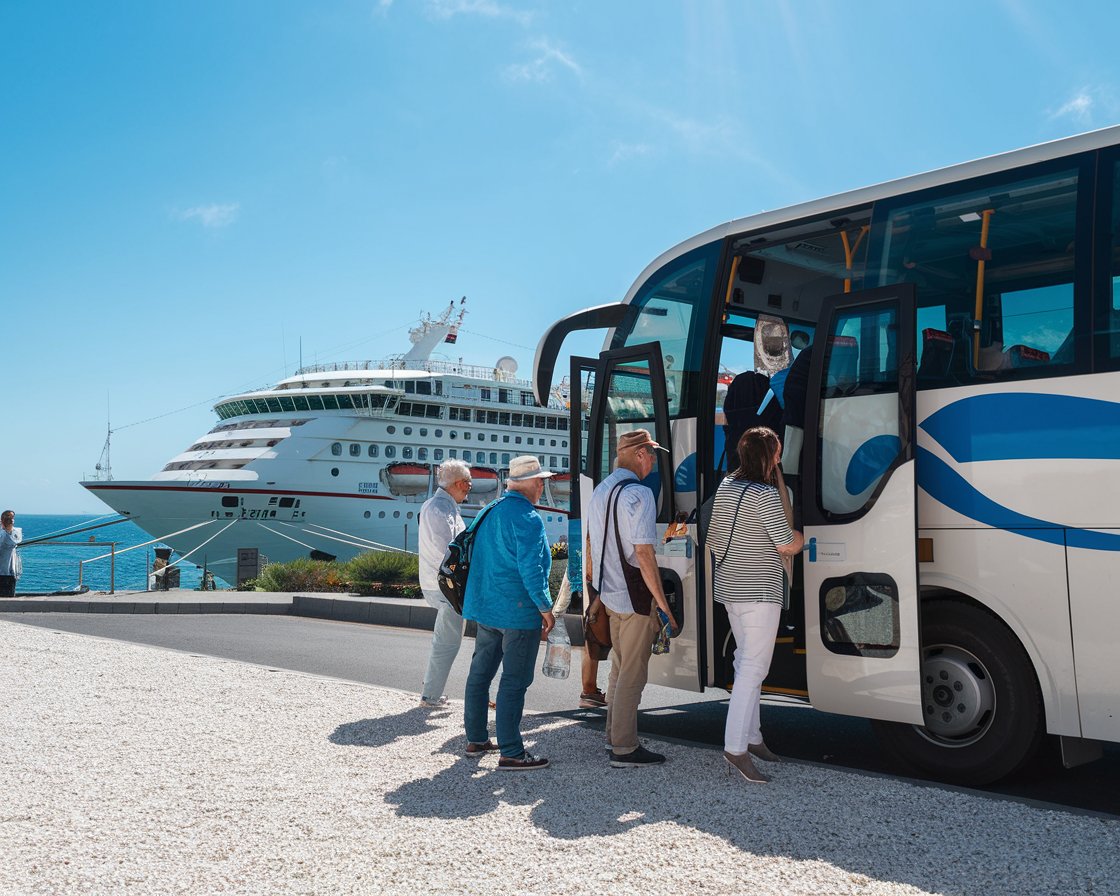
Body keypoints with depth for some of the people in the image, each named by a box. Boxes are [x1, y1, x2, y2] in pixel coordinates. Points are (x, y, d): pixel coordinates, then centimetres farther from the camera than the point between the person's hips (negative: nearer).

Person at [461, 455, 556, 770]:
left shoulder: (489, 512, 11)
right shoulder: (527, 518, -16)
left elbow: (474, 556, 19)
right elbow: (530, 568, -21)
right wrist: (545, 608, -12)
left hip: (485, 607, 9)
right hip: (519, 610, -9)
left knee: (480, 672, 16)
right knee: (514, 681, -3)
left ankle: (476, 739, 27)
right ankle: (511, 752, 0)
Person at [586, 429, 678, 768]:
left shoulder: (600, 491, 11)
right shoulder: (638, 493, -17)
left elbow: (592, 547, 18)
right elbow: (643, 553, -21)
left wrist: (597, 592, 26)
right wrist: (663, 604, -16)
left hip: (611, 594, 9)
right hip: (636, 598, -9)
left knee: (619, 667, 20)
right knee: (633, 673, -1)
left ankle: (614, 734, 30)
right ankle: (624, 749, 4)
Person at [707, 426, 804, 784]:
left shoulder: (725, 487, 8)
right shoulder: (765, 494, -18)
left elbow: (713, 538, 16)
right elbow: (788, 545, -15)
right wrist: (800, 537, 6)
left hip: (728, 589, 9)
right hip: (759, 592, -9)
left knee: (746, 662, 17)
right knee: (753, 668, -8)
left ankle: (752, 737, 25)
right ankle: (736, 747, -12)